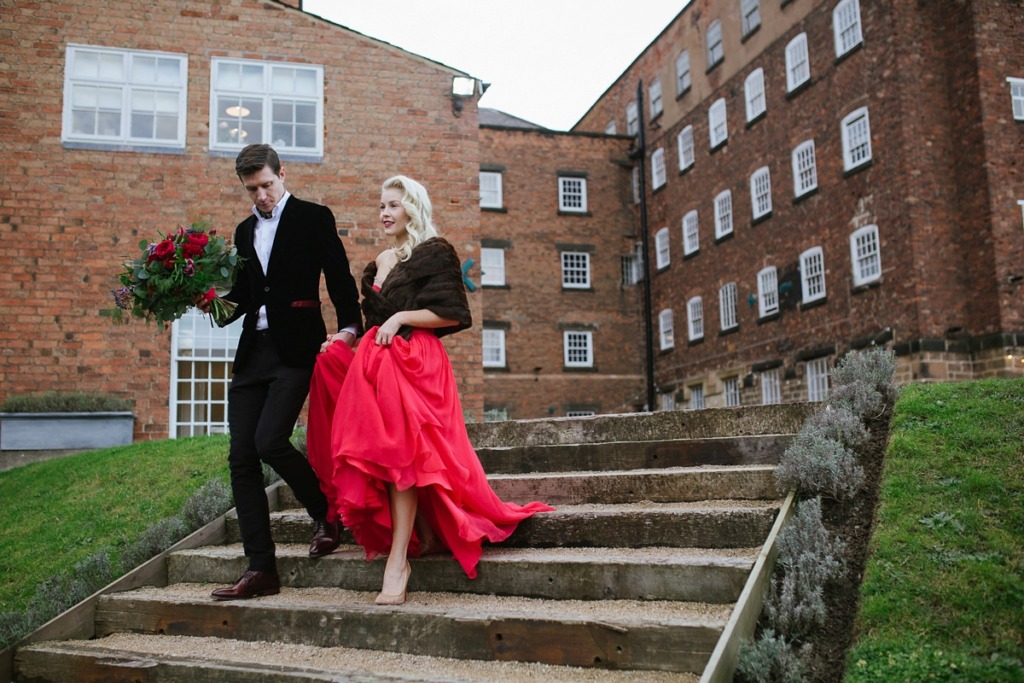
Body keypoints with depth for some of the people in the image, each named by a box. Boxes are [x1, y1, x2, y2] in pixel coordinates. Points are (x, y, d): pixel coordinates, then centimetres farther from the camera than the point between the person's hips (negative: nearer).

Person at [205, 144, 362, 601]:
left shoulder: (314, 218, 3)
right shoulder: (244, 231, 20)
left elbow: (340, 279, -3)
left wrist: (349, 328, -15)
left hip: (295, 349, -6)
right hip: (252, 353, 7)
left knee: (269, 441, -21)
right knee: (241, 456, 0)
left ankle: (325, 512, 7)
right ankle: (260, 569, 5)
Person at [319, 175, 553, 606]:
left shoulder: (434, 254, 0)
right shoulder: (379, 263, 21)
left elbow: (452, 314, -8)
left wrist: (401, 317, -12)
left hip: (414, 363, -7)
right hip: (375, 360, 8)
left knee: (402, 452, -15)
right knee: (382, 452, 0)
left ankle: (398, 562, -17)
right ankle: (427, 536, 11)